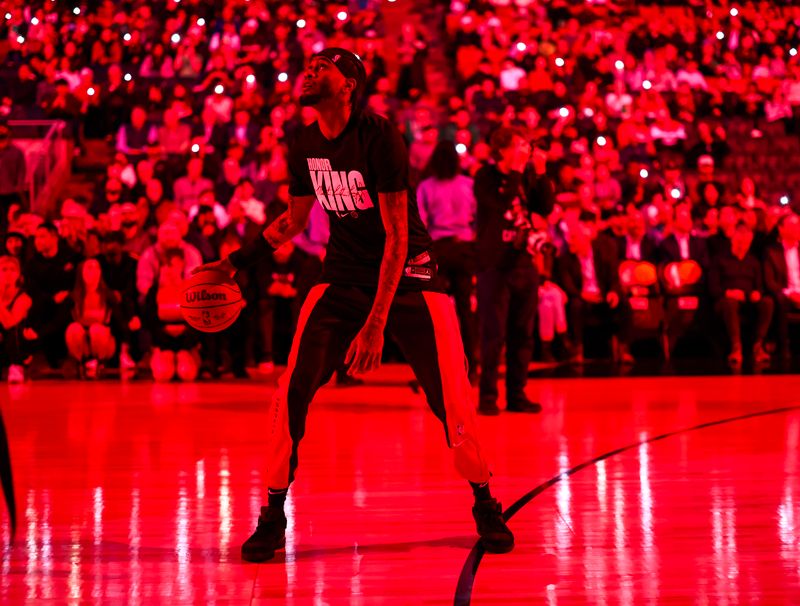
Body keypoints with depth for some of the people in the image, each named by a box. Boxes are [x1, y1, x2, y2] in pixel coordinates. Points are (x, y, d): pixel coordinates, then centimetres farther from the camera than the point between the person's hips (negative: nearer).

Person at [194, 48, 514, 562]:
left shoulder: (379, 137, -19)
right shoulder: (306, 145, -1)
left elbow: (397, 237, -22)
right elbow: (293, 221, 17)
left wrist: (376, 323, -27)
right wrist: (236, 262, 9)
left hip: (408, 274, -4)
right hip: (344, 274, 4)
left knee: (452, 400, -9)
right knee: (293, 391, -12)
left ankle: (485, 507, 15)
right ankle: (273, 516, 2)